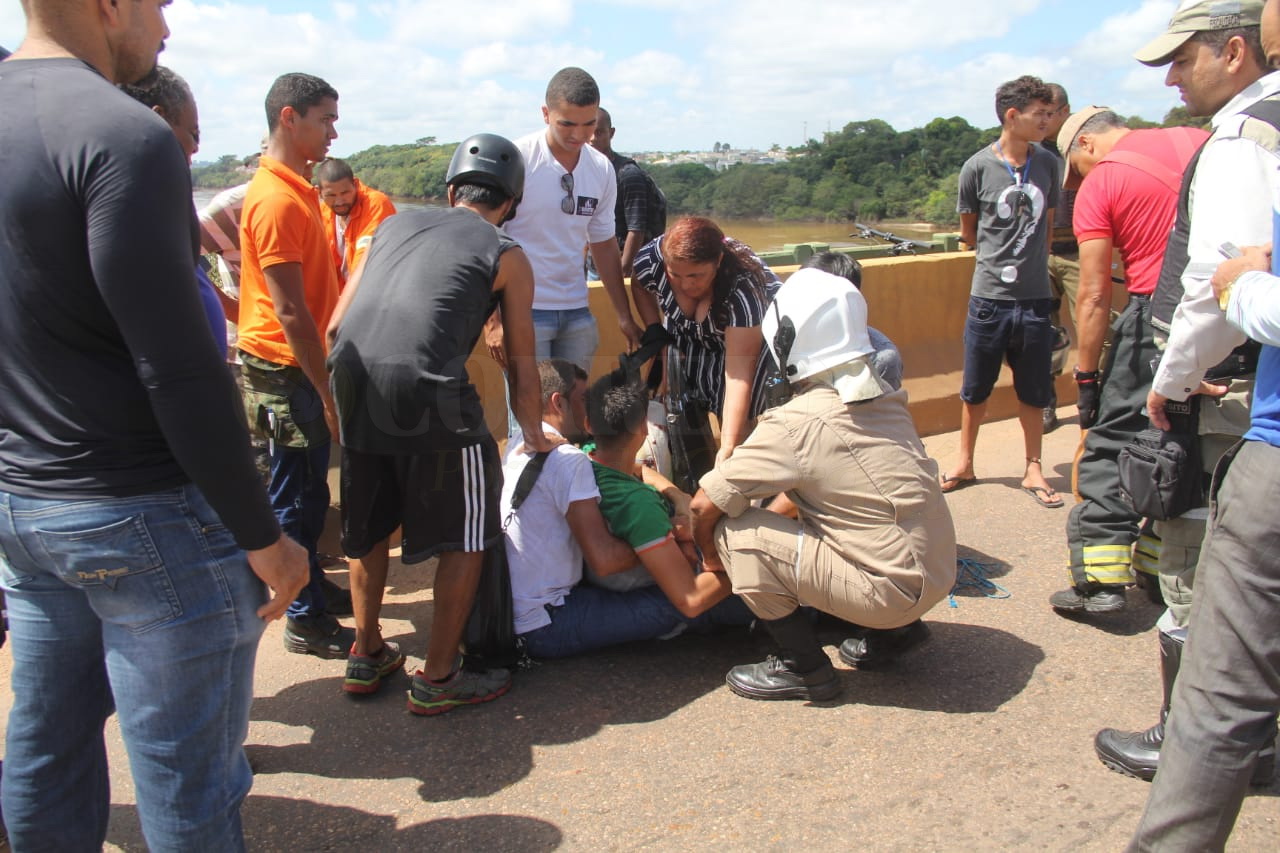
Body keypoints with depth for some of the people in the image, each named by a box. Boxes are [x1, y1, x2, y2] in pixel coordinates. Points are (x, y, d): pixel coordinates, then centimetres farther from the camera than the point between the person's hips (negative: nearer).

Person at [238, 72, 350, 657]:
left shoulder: (294, 190, 13)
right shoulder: (278, 200, -18)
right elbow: (290, 312, -22)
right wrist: (328, 393, -20)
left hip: (299, 363, 9)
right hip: (288, 369, -9)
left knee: (306, 492, 19)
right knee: (298, 496, 0)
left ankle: (308, 585, 33)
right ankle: (307, 621, 12)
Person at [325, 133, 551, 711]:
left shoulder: (395, 224, 24)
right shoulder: (506, 255, 13)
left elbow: (336, 326, 21)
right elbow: (521, 364, 15)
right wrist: (533, 435, 29)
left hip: (352, 382, 6)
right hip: (426, 387, -5)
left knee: (368, 528, 24)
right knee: (466, 536, 12)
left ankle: (366, 657, 38)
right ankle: (437, 680, 19)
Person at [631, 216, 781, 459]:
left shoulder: (743, 288, -40)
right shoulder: (650, 260, -28)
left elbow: (739, 374, -43)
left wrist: (728, 447, -48)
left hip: (755, 335, -4)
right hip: (691, 334, 4)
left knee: (738, 420, -18)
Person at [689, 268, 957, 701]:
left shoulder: (794, 424, -17)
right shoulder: (886, 400, 5)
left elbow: (704, 506, -10)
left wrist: (711, 556, 8)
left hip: (892, 589, -8)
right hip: (938, 575, 8)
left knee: (736, 533, -8)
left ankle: (804, 668, 4)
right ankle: (895, 629, 23)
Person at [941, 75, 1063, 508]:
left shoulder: (1048, 165, 3)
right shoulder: (978, 168, -6)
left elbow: (1047, 224, 15)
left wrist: (1034, 262, 13)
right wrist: (1002, 258, 9)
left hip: (1035, 297, 2)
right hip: (989, 297, -2)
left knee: (1033, 391, 10)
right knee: (975, 390, 10)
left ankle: (1033, 470, 24)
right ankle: (965, 464, 26)